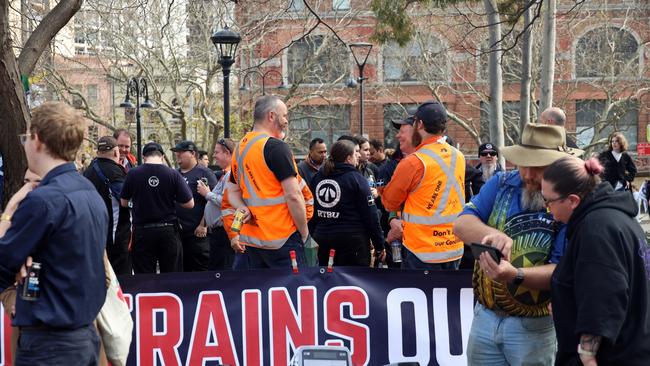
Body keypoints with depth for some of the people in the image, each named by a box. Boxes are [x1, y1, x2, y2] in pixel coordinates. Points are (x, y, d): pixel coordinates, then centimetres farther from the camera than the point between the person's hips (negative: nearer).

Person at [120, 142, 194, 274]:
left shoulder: (133, 174, -5)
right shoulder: (173, 174, -8)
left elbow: (124, 203, 7)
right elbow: (189, 204, -5)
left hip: (142, 232, 0)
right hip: (169, 231, 0)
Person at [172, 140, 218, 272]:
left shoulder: (204, 173, -5)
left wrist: (203, 225, -16)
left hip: (198, 232, -7)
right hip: (176, 231, 7)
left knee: (201, 268, -5)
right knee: (182, 268, 13)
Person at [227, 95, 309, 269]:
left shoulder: (240, 148, 12)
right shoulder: (276, 146, -14)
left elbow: (233, 192, 15)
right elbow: (293, 195, -18)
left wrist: (244, 209, -4)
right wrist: (304, 231, -6)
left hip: (251, 236, 8)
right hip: (281, 238, -8)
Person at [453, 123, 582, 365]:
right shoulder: (502, 184, 0)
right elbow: (461, 224, -8)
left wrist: (515, 275, -35)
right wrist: (491, 234, -29)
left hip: (533, 325, -4)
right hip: (484, 316, 4)